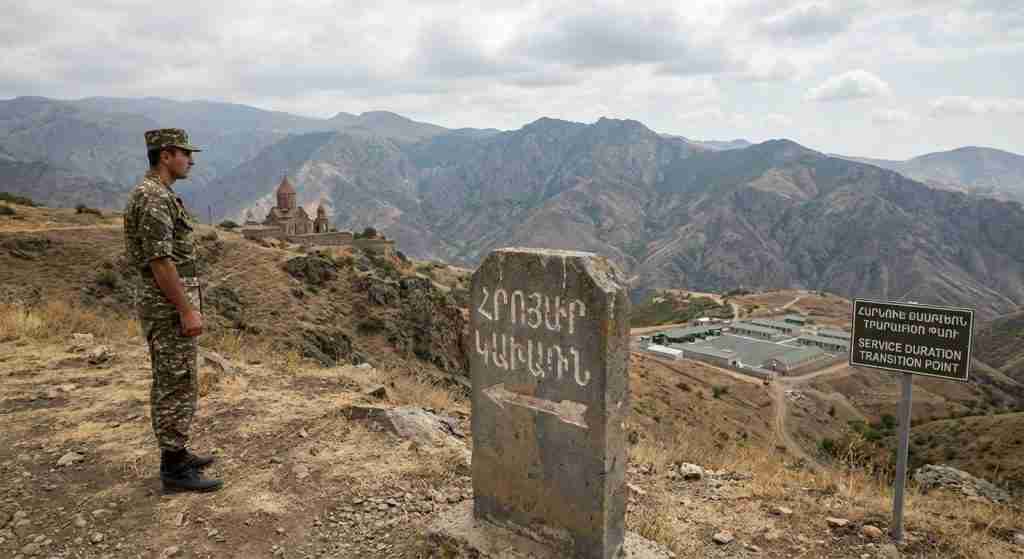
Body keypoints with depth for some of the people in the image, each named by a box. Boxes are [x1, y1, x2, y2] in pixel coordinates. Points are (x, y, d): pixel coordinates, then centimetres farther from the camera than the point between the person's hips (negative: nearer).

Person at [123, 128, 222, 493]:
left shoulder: (154, 194, 15)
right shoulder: (155, 197, -19)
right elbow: (160, 261, -24)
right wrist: (187, 310, -22)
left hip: (163, 302, 11)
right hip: (168, 305, -11)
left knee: (169, 384, 16)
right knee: (178, 386, -4)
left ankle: (174, 454, 27)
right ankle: (175, 469, 4)